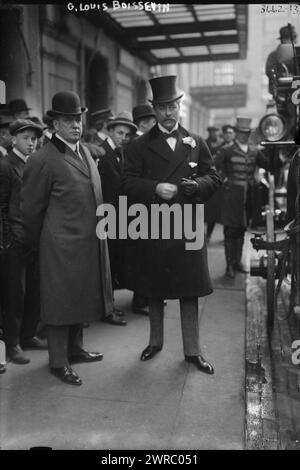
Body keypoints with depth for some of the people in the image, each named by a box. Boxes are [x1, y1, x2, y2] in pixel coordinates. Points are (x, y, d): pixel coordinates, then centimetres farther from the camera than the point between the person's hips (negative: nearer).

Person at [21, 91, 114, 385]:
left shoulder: (84, 151, 11)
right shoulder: (43, 160, -14)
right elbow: (31, 209, -7)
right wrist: (39, 244, 3)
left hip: (89, 244, 8)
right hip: (62, 246, -8)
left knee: (80, 299, 19)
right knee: (60, 303, 5)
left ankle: (75, 349, 37)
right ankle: (58, 362, 21)